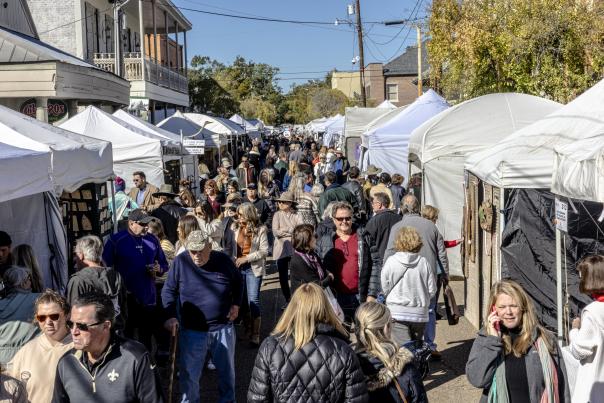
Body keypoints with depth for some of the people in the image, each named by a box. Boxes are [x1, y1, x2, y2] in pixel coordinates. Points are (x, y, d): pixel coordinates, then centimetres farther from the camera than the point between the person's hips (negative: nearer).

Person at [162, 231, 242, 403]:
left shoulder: (223, 260, -7)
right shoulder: (181, 262, -11)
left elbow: (237, 282, 12)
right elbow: (168, 290, -2)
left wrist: (236, 304, 1)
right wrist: (171, 315, -13)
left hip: (223, 328, 2)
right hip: (192, 330, -1)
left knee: (227, 371, 17)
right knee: (189, 374, 7)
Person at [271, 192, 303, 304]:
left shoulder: (296, 216, 3)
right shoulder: (277, 215, 2)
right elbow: (275, 232, -11)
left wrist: (285, 230, -15)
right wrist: (293, 231, -10)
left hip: (295, 249, -1)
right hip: (281, 250, 1)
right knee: (283, 277, 7)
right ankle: (288, 300, 22)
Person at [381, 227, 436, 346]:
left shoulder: (391, 261, -9)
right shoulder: (424, 262, -5)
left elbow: (385, 287, -1)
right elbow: (432, 289, 0)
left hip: (397, 313, -3)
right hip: (420, 313, 3)